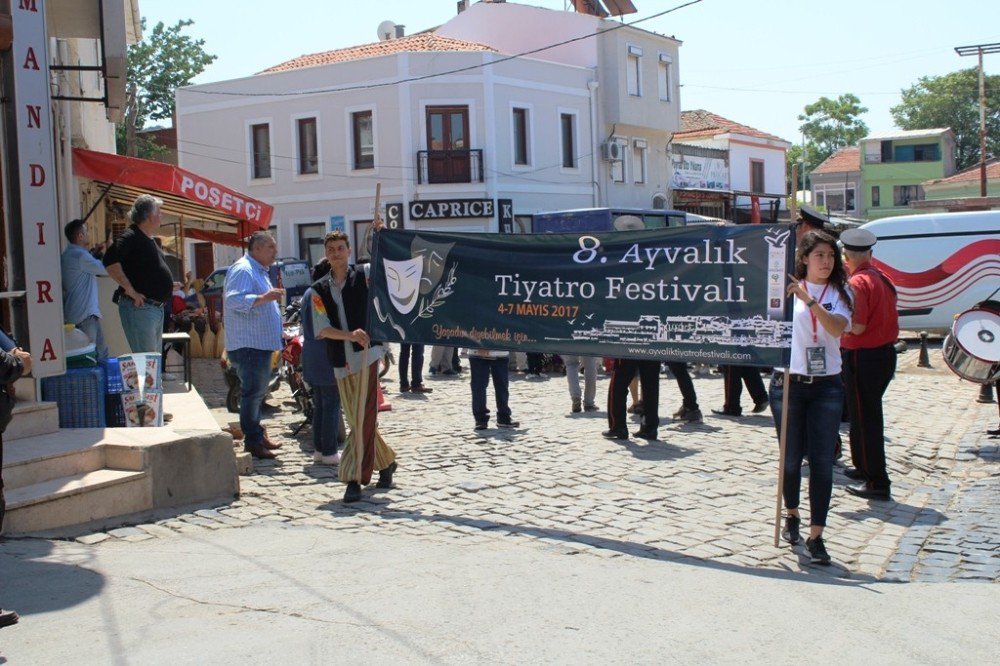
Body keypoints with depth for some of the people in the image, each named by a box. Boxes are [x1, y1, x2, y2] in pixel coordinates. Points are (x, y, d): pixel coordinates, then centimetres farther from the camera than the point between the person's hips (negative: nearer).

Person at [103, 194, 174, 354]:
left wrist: (169, 284, 17)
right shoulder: (130, 237, -13)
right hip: (139, 308, -10)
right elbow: (110, 262, -27)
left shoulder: (148, 239, 18)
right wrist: (130, 290, -25)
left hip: (156, 309, 10)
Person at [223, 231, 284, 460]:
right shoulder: (242, 270, -14)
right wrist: (263, 297, -34)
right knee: (252, 392, -9)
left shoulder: (259, 271, 20)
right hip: (249, 344, -11)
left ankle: (258, 435, 25)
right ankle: (253, 442, -6)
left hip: (261, 343, 11)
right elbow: (233, 300, -28)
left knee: (257, 392, 16)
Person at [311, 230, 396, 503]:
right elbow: (322, 329, 1)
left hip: (366, 354, -4)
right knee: (356, 420, 10)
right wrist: (350, 335, -15)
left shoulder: (364, 275, 4)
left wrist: (381, 234, -18)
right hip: (340, 361, 4)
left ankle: (355, 478, -7)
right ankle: (386, 462, 29)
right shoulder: (319, 289, 10)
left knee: (364, 418, -10)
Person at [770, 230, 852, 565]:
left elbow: (837, 327, -16)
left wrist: (809, 300, -26)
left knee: (822, 463, -5)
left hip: (826, 386, 1)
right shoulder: (788, 289, 2)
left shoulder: (840, 293, 3)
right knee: (791, 459, 8)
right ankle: (791, 515, 35)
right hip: (788, 383, 0)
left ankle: (816, 537, 0)